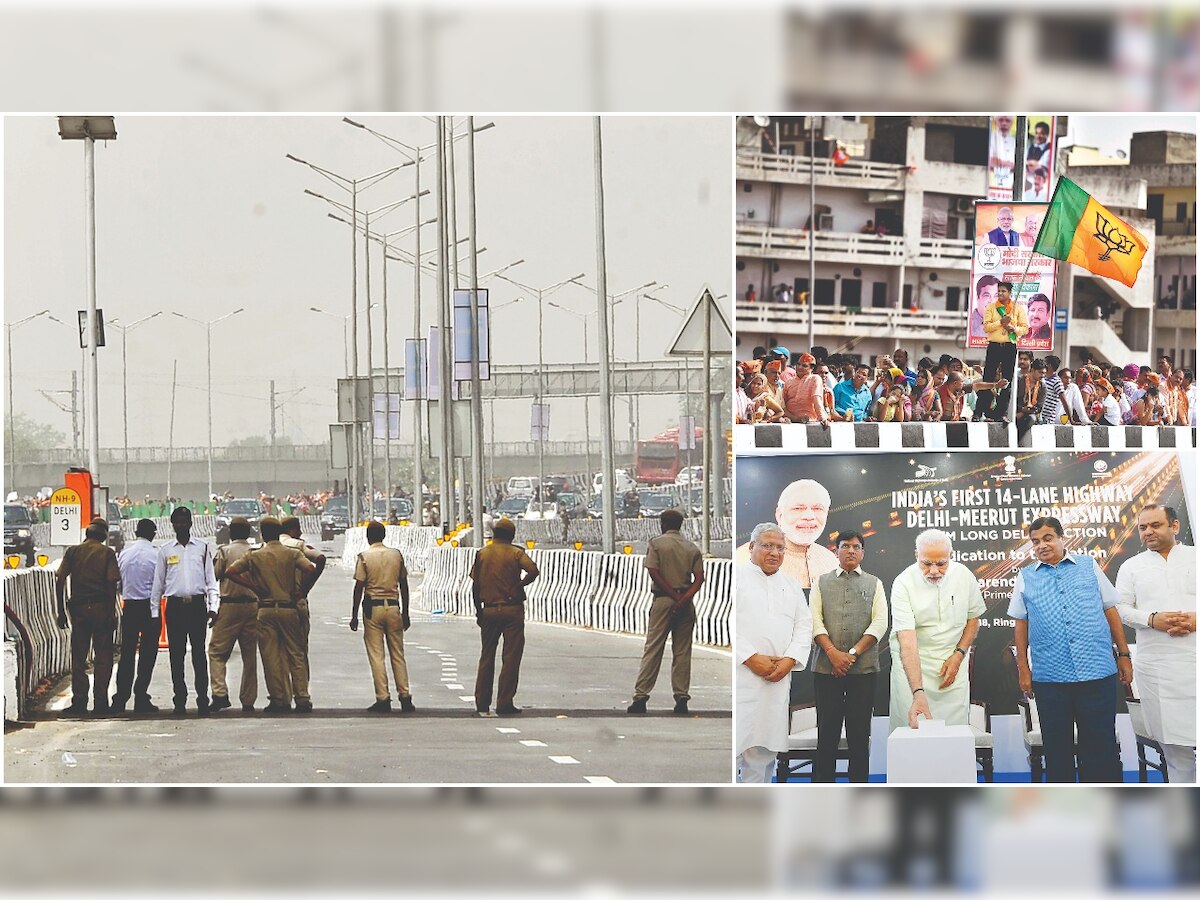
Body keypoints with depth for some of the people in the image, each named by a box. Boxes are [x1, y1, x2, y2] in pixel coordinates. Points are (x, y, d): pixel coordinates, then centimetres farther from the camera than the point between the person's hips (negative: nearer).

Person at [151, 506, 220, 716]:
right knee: (176, 654, 1)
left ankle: (203, 699, -3)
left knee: (199, 653, -4)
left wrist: (214, 606, -1)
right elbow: (158, 583, 11)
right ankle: (180, 700, 6)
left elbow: (210, 579, 10)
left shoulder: (202, 548, 9)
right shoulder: (165, 550, 9)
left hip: (197, 604, -1)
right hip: (175, 605, 1)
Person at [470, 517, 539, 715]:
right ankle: (504, 703, -3)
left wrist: (478, 611, 11)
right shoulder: (515, 553, -4)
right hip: (512, 609, -3)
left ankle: (482, 702, 14)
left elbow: (475, 585, 5)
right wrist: (518, 586, -9)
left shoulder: (482, 554, 6)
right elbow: (533, 570, -21)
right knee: (510, 657, 1)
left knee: (487, 656, 13)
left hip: (489, 609, 3)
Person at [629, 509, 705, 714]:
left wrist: (674, 596, -11)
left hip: (664, 599, -3)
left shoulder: (656, 543, 0)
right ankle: (681, 698, 5)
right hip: (686, 603, 3)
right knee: (682, 651, 7)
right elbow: (699, 578, -2)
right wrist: (684, 599, -12)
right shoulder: (692, 548, 10)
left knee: (653, 649, -4)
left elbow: (653, 572, -11)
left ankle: (641, 697, -9)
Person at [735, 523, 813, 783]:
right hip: (740, 676, -5)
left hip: (777, 680, 5)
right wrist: (750, 658, -15)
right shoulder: (737, 577, 1)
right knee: (734, 742, -13)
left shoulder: (791, 585, 19)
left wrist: (790, 660, -3)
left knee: (764, 750, 6)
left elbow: (804, 625, 14)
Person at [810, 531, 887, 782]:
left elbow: (880, 623, 0)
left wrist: (853, 653, -11)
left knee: (860, 733, 1)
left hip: (863, 668, 0)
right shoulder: (822, 583, 12)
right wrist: (833, 653, -12)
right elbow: (815, 620, 2)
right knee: (827, 730, 0)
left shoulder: (874, 584, 11)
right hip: (826, 668, 0)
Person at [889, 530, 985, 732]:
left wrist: (958, 656, -6)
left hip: (953, 664, 3)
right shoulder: (903, 584, -18)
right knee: (912, 728, -7)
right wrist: (918, 692, -35)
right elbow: (907, 642, -25)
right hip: (911, 664, -3)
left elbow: (973, 618, 10)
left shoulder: (964, 576, -6)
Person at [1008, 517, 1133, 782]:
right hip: (1049, 678, 1)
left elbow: (1110, 611, 10)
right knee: (1057, 749, 6)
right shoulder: (1026, 578, 10)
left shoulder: (1089, 567, 8)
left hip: (1097, 672, -1)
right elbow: (1021, 624, 13)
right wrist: (1023, 668, 8)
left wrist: (1124, 655, 7)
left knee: (1100, 745, -1)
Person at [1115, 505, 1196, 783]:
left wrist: (1196, 619, -12)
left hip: (1195, 659, -1)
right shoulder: (1131, 567, 13)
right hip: (1156, 664, 1)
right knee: (1173, 740, 4)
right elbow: (1121, 608, 7)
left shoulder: (1195, 557, 9)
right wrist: (1152, 619, -11)